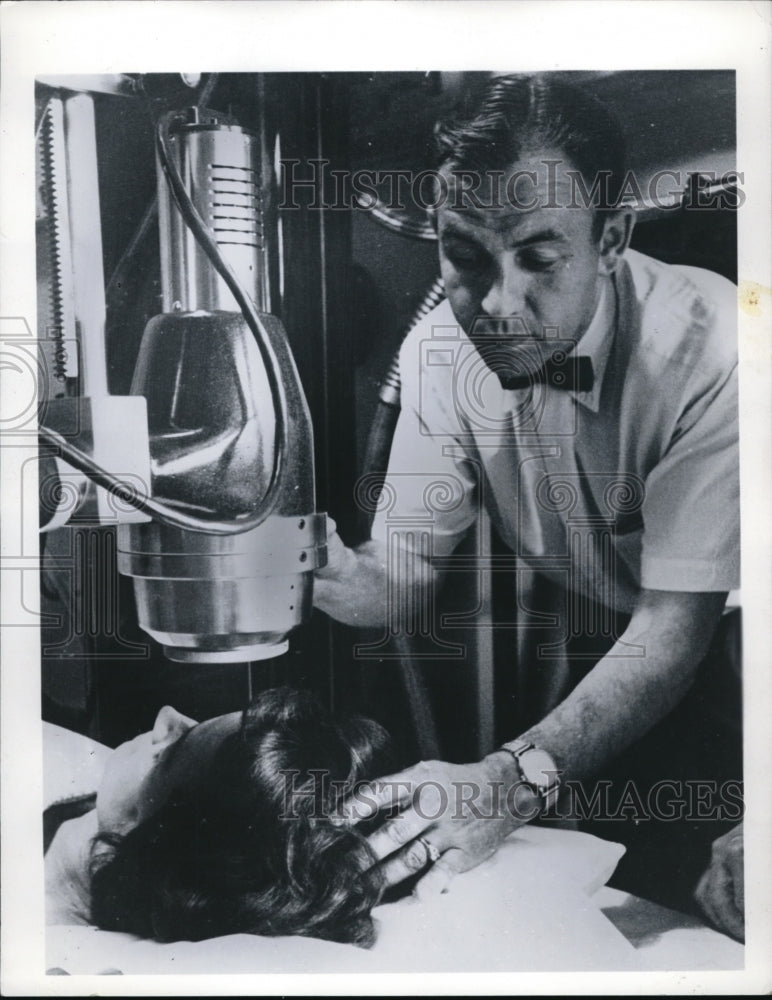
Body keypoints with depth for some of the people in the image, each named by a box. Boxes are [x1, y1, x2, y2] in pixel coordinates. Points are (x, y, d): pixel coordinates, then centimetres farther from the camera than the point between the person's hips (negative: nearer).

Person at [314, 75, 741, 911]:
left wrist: (515, 778, -41)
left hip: (706, 664, -3)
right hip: (563, 662, 4)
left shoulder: (709, 347, -27)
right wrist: (329, 571, -34)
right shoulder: (440, 349, -12)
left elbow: (676, 626, -28)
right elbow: (407, 572, -10)